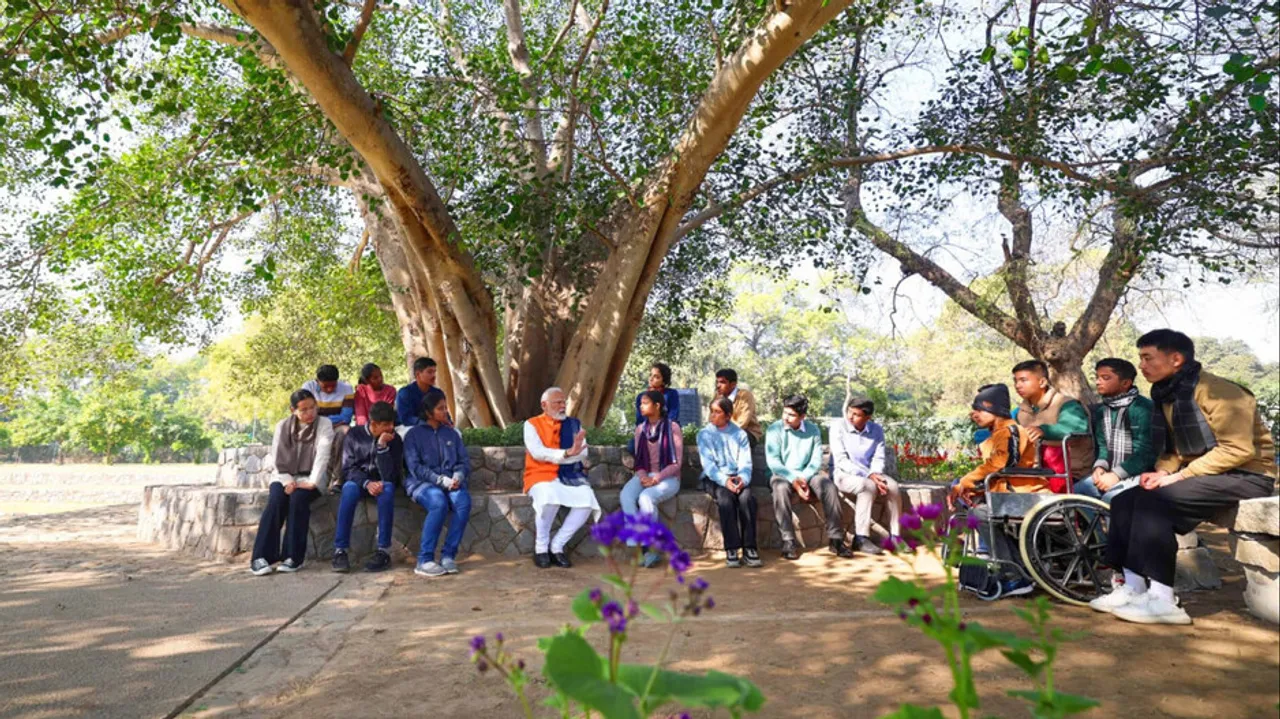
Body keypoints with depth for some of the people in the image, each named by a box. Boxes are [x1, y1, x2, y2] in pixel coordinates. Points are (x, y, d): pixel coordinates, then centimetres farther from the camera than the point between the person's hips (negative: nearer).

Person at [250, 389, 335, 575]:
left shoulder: (324, 425, -4)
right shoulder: (283, 426, 4)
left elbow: (322, 455, -14)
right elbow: (277, 458, 1)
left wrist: (313, 482, -24)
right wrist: (287, 481, -14)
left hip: (310, 477, -2)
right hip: (286, 476, 2)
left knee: (298, 499, -32)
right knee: (276, 500, -28)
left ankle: (294, 557, -26)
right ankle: (261, 556, -27)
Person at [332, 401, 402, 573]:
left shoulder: (395, 440, -11)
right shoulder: (354, 434, -7)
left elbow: (389, 476, -21)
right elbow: (348, 468, -10)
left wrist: (382, 446, -29)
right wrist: (367, 483, -29)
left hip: (381, 482, -1)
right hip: (357, 480, 1)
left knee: (387, 489, -36)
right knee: (349, 489, -35)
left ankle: (384, 551, -33)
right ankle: (340, 549, -30)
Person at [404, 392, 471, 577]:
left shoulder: (452, 434, 19)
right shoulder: (413, 435, 7)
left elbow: (464, 461, 14)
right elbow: (415, 467, -5)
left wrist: (458, 476, -10)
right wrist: (440, 479, -18)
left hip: (451, 481, 3)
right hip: (422, 482, -3)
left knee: (464, 501, -31)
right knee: (439, 502, -36)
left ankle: (448, 555, -25)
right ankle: (424, 560, -29)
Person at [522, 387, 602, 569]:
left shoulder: (574, 424, 13)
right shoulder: (532, 424, 4)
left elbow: (583, 453, -1)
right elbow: (538, 453, -12)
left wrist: (552, 456, -17)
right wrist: (567, 453, -23)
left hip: (570, 477, 3)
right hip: (541, 476, -3)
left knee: (587, 500, -27)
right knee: (550, 497, -37)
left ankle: (557, 546, -10)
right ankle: (541, 547, -12)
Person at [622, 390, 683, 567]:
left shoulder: (672, 427, -5)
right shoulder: (640, 429, 10)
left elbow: (676, 463, -8)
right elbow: (638, 461, 12)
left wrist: (657, 478, -19)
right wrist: (642, 476, -9)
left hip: (667, 478, -4)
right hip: (644, 476, 5)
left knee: (645, 498, -35)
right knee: (626, 496, -28)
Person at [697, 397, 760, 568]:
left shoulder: (740, 434, 11)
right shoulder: (704, 434, 7)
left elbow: (746, 462, 1)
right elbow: (708, 464, -4)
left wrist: (743, 479, -22)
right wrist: (724, 480, -22)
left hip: (737, 478, 1)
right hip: (713, 479, -1)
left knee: (747, 497, -31)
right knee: (726, 498, -33)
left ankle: (749, 548, -28)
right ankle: (731, 549, -30)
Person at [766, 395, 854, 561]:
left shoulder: (813, 430, 5)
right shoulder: (775, 429, -4)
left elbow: (817, 460, -1)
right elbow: (773, 461, -10)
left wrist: (803, 478, -18)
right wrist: (793, 479, -21)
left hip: (807, 474, 3)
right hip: (782, 474, -3)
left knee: (829, 486, -26)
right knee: (780, 488, -37)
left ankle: (835, 538, -20)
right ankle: (788, 541, -34)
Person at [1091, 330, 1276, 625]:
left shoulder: (1215, 391, -17)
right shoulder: (1166, 395, 10)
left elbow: (1238, 450, -24)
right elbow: (1173, 449, 15)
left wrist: (1178, 476, -24)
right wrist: (1161, 472, -7)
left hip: (1246, 476, -9)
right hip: (1201, 474, 9)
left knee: (1155, 500, -28)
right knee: (1124, 500, -7)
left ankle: (1162, 599, -25)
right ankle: (1134, 587, -9)